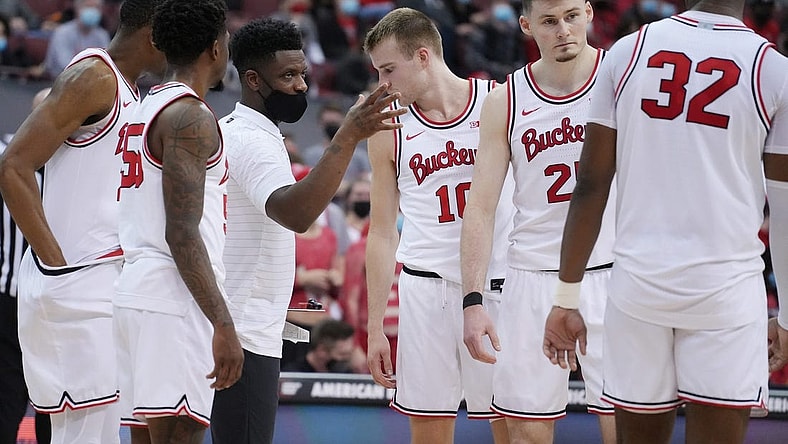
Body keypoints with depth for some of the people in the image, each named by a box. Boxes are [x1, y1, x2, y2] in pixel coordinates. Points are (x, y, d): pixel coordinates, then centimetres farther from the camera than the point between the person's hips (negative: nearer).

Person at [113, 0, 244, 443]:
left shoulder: (146, 108, 19)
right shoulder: (192, 117, -10)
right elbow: (182, 234, -18)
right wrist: (223, 324, -20)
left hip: (135, 294, 10)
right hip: (172, 303, -10)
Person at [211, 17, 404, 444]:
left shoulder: (231, 133, 17)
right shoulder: (251, 140, -16)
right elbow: (295, 213, -34)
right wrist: (348, 137, -39)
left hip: (247, 331, 10)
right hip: (244, 339, -10)